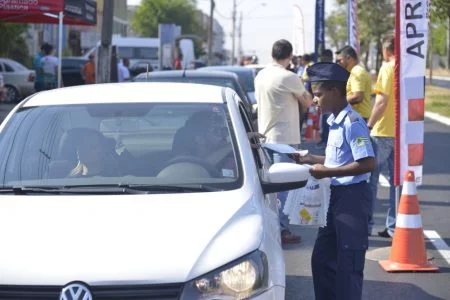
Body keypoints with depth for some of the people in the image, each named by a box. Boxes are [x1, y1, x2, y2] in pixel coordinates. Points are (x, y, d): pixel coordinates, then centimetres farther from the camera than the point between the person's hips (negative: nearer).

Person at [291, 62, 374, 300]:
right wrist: (310, 159, 13)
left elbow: (367, 163, -24)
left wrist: (328, 171, -21)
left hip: (352, 196, -10)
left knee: (348, 263, -4)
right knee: (322, 258, 16)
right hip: (336, 195, 10)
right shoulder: (334, 121, 10)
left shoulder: (352, 123, -18)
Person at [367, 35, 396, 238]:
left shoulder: (388, 68, -11)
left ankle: (365, 223, 7)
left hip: (384, 132, -6)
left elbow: (382, 101, -17)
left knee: (370, 177, 5)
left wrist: (369, 125, -12)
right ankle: (395, 226, 9)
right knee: (398, 179, 9)